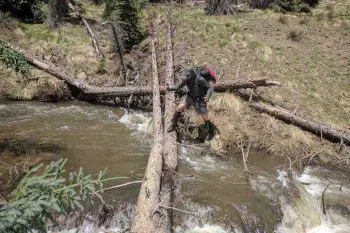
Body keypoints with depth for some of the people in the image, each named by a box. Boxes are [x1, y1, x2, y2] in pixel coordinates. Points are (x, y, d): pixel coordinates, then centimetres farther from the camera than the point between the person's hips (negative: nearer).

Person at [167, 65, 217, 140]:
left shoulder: (200, 79, -35)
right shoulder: (185, 79, -20)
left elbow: (210, 87, -25)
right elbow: (178, 87, -10)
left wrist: (208, 96, -42)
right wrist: (170, 88, -29)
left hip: (200, 99, -4)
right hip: (190, 96, 4)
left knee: (205, 117, 0)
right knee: (179, 108, -9)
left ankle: (210, 132, 25)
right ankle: (174, 123, 17)